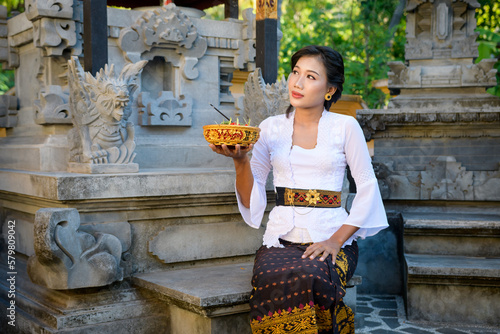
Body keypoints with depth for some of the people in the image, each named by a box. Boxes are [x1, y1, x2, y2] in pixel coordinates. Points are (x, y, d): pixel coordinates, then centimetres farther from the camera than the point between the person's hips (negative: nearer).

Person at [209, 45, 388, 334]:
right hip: (281, 239, 1)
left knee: (309, 277, -33)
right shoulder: (271, 128, 10)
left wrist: (336, 240, -9)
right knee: (272, 281, -31)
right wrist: (240, 161, -12)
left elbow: (368, 186, 1)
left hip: (331, 237, -1)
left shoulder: (345, 127, 5)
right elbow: (250, 199, 8)